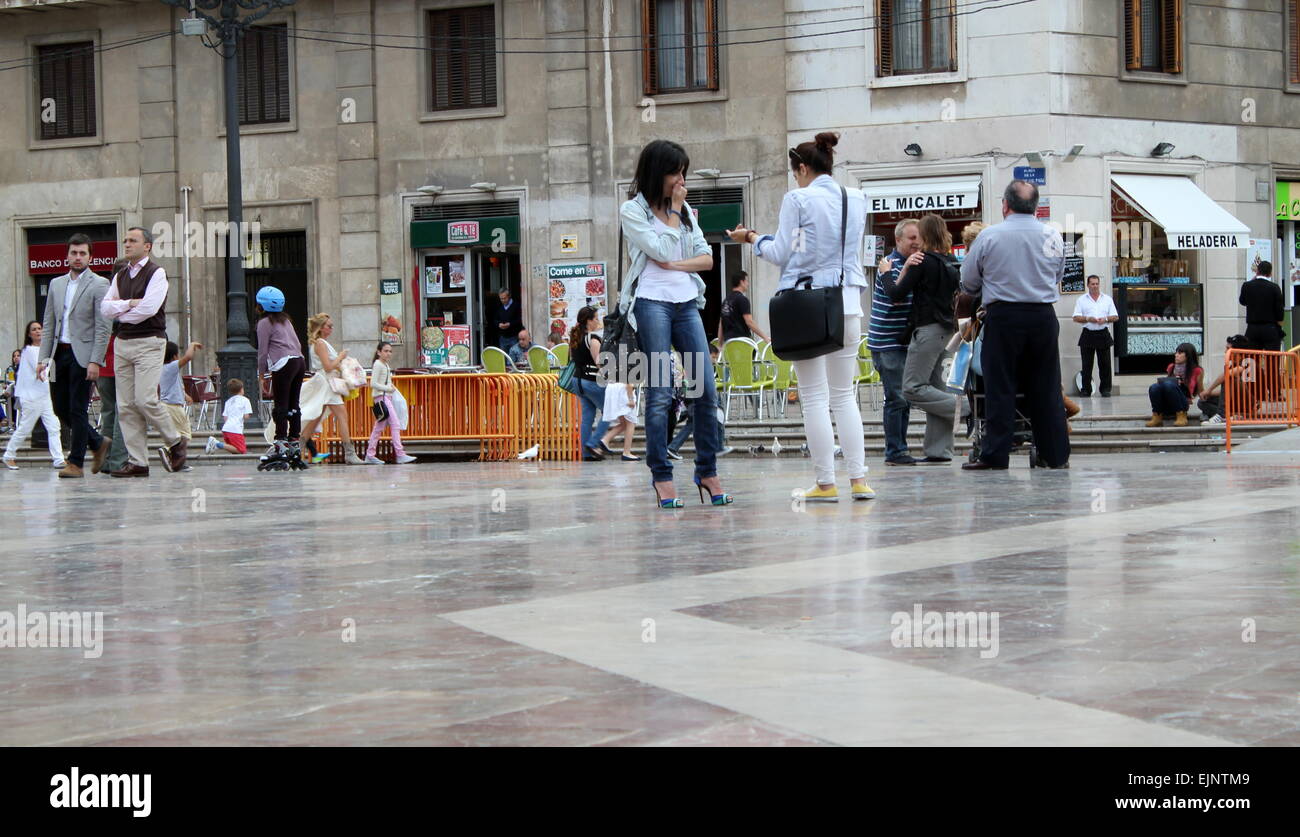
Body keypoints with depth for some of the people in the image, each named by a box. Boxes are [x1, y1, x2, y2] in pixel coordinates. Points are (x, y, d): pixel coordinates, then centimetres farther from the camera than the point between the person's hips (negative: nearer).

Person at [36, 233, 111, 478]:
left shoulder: (98, 284, -4)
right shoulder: (56, 284, 15)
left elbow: (102, 327, -9)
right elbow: (49, 323, 16)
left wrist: (95, 361, -16)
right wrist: (44, 357, 6)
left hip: (82, 354, -6)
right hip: (60, 353, 7)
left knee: (78, 410, -5)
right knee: (61, 408, 8)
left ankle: (76, 463, 1)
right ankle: (98, 444, 24)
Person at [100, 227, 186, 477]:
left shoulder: (156, 273, -3)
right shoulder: (120, 276, 17)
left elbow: (149, 308, -15)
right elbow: (106, 307, 7)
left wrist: (121, 314, -3)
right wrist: (129, 304, -7)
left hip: (149, 342, -7)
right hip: (122, 343, 7)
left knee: (145, 400, -16)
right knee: (125, 406, 1)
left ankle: (175, 442, 7)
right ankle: (137, 462, 3)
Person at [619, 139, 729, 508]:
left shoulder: (684, 209, 17)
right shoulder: (632, 210, 1)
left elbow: (707, 258, 10)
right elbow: (662, 251, -11)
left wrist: (675, 264, -6)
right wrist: (673, 212, -1)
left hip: (687, 303, 5)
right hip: (653, 302, -5)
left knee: (706, 390, -2)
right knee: (660, 393, -7)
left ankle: (707, 471, 5)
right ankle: (661, 476, -4)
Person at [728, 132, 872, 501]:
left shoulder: (798, 200, -7)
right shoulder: (856, 200, 9)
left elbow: (781, 255, -5)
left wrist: (752, 238, 13)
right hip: (848, 300, 5)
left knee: (815, 396, 0)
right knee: (844, 394, 10)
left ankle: (826, 482, -2)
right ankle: (859, 478, 3)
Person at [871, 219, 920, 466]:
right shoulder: (891, 264, -11)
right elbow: (896, 298, -25)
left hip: (903, 341, 9)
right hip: (887, 342, -9)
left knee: (904, 398, 10)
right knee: (897, 398, -10)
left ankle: (900, 449, 15)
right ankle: (895, 451, -7)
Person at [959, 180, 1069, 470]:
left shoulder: (989, 236, -6)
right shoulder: (1053, 237, 5)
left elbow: (968, 283, 3)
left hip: (1003, 316, -3)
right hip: (1044, 316, 3)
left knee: (1000, 388, 0)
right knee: (1046, 388, 9)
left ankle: (995, 455, -2)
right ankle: (1056, 454, 11)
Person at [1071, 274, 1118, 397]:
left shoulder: (1108, 299, 11)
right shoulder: (1082, 300, 7)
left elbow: (1115, 317, 8)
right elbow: (1076, 318, 2)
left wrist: (1105, 319, -11)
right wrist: (1088, 319, -15)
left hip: (1103, 334, 1)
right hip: (1088, 335, -1)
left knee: (1105, 364, 0)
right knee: (1087, 364, -1)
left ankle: (1105, 389, 5)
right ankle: (1086, 390, 3)